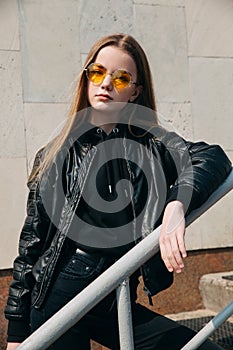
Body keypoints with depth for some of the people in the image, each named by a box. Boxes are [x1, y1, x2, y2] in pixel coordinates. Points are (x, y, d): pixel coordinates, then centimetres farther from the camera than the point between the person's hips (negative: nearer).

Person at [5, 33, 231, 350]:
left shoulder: (153, 146, 2)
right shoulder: (56, 156, 3)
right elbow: (32, 242, 4)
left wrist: (177, 205, -36)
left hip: (116, 303, 1)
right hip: (56, 300, -1)